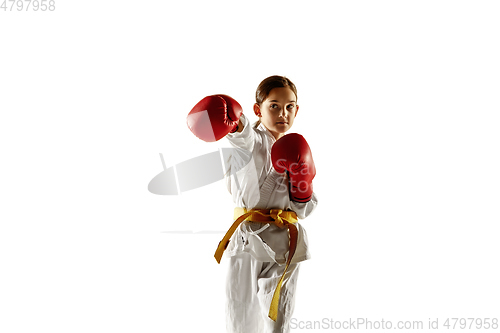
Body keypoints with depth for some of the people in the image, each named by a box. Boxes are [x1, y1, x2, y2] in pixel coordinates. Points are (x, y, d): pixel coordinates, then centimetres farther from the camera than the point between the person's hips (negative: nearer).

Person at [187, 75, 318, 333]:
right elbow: (246, 138, -31)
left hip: (285, 243, 5)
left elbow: (304, 210, 13)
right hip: (249, 239, -4)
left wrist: (302, 185, -7)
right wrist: (235, 125, -53)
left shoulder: (297, 152, 13)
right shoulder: (252, 141, -2)